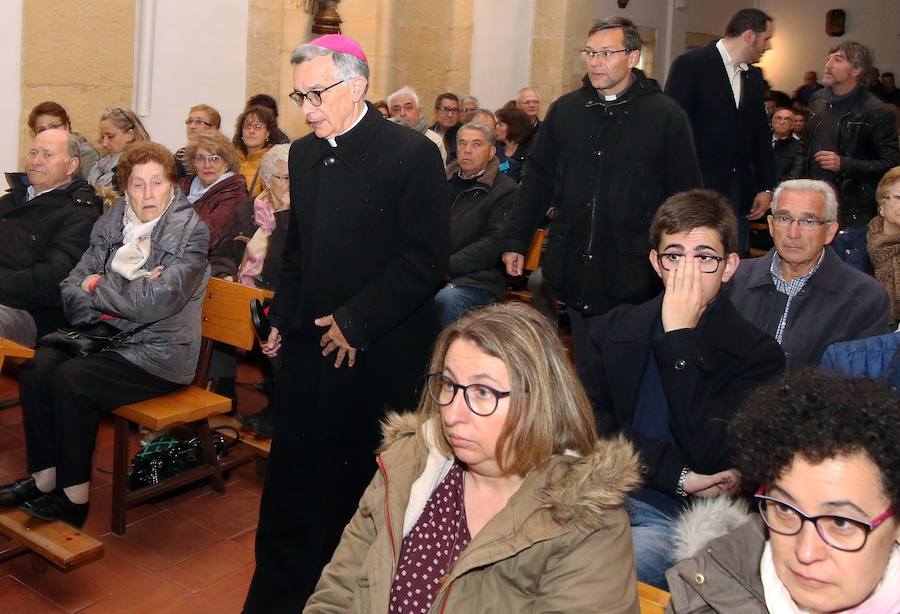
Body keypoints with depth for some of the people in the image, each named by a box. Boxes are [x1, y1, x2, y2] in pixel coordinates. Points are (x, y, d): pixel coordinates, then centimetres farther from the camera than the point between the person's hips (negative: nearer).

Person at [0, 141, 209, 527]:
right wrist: (126, 294, -15)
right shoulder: (112, 223, 6)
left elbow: (155, 302, -22)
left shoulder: (190, 232, -12)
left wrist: (96, 286, -8)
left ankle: (74, 496, -8)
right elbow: (71, 289, 3)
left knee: (70, 379, -22)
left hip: (158, 354, -6)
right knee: (36, 367, -12)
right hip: (113, 336, 7)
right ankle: (44, 477, 1)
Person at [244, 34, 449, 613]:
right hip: (309, 348, 6)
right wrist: (282, 320, 12)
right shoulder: (304, 154, 11)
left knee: (359, 484, 7)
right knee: (291, 483, 11)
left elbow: (424, 259, -14)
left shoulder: (412, 153, -10)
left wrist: (355, 323, -14)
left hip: (377, 355, -6)